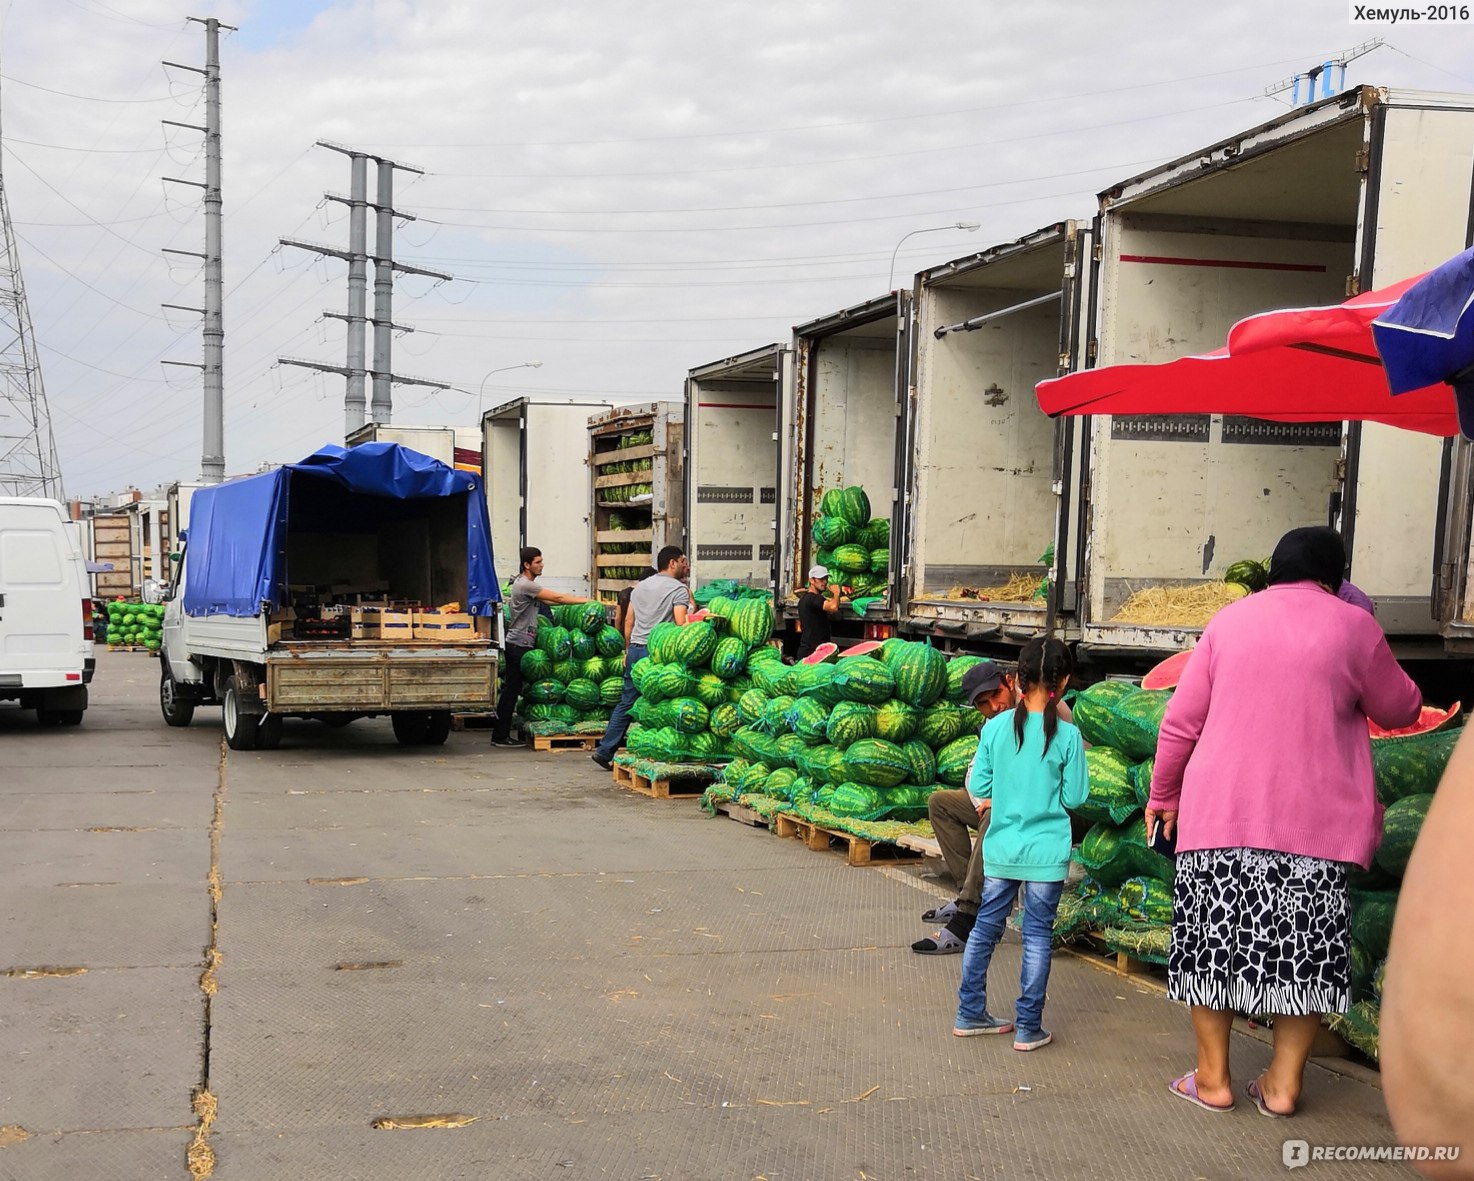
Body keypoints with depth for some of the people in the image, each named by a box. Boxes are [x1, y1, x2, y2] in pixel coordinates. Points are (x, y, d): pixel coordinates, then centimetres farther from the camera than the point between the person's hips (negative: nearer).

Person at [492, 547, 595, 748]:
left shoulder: (527, 584, 17)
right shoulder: (524, 585, -16)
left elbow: (549, 601, 15)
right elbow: (557, 598, -16)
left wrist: (578, 600, 7)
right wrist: (585, 600, -8)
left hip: (522, 643, 10)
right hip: (518, 644, -10)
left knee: (513, 689, 11)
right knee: (512, 689, -6)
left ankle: (500, 734, 15)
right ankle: (500, 736, -3)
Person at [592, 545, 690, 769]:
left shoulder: (641, 586, 17)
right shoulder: (679, 589, -5)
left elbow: (628, 620, 18)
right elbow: (681, 624, -16)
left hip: (635, 649, 7)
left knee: (626, 702, 12)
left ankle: (604, 751, 10)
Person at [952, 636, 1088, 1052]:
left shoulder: (995, 728, -5)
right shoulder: (1067, 735, -11)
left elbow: (978, 787, 0)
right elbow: (1074, 797, -6)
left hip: (1001, 847, 3)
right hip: (1046, 851, -3)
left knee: (986, 927, 15)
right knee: (1038, 935, 6)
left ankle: (970, 1013, 24)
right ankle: (1028, 1027, 11)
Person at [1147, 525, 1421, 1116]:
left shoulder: (1228, 620, 7)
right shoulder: (1352, 626, 1)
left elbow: (1181, 722, 6)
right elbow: (1400, 710, 14)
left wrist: (1163, 796, 16)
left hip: (1221, 813, 1)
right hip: (1314, 822, -1)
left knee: (1215, 936, 9)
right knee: (1305, 943, 9)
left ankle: (1213, 1078, 13)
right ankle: (1283, 1083, 12)